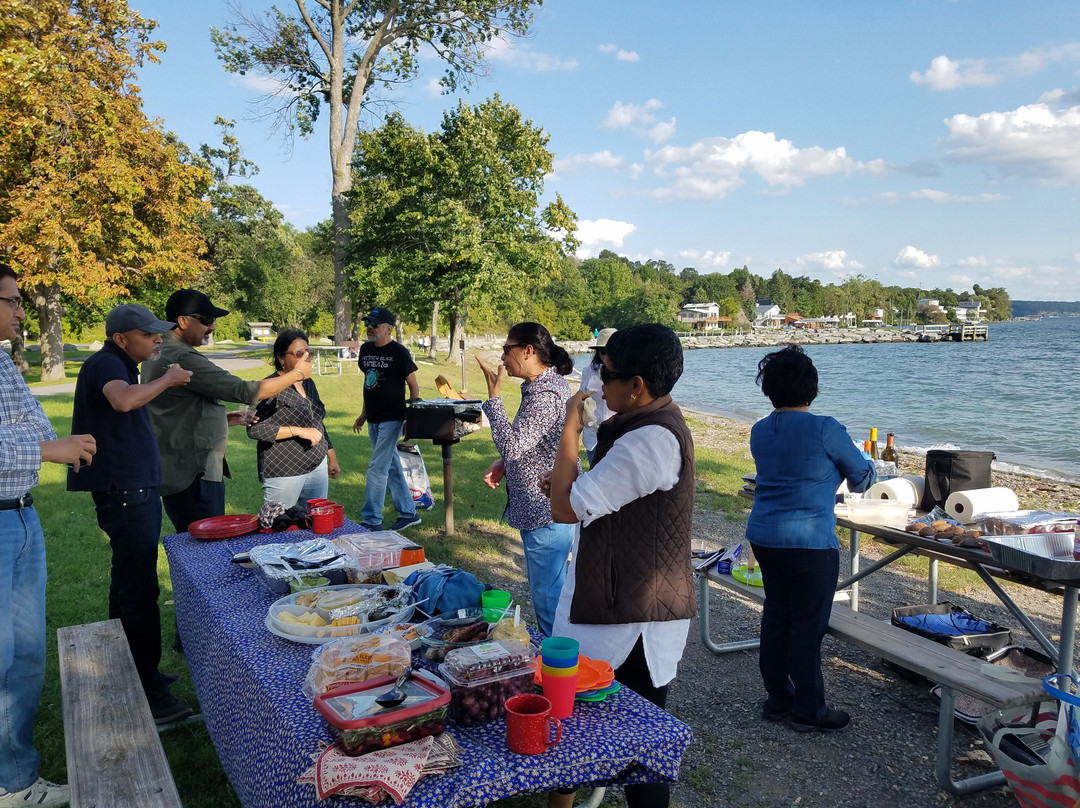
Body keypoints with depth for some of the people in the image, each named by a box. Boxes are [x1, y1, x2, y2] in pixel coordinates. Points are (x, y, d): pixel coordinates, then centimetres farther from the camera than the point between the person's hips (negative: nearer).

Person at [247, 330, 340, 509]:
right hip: (284, 474, -7)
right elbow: (254, 429, -18)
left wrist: (332, 459, 22)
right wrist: (298, 431, -21)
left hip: (317, 467, 7)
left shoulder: (309, 383, 13)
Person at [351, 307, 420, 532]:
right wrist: (364, 413, 19)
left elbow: (413, 385, -7)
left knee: (377, 468, -9)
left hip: (391, 419, -8)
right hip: (373, 420, 8)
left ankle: (371, 520, -2)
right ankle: (408, 513, 23)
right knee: (392, 468, 13)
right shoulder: (366, 349, 10)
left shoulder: (398, 352, -10)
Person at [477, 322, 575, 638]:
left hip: (546, 510, -11)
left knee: (546, 594, 1)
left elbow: (512, 445, -28)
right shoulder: (546, 384, 11)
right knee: (552, 588, 22)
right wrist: (504, 464, 6)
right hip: (545, 507, 11)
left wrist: (494, 397, -22)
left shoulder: (545, 395, -23)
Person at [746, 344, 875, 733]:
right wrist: (855, 475, 23)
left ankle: (777, 699, 27)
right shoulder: (824, 429, -14)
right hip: (809, 543, -7)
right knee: (808, 624, 4)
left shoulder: (759, 431, 6)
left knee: (776, 616, 16)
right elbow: (863, 476, -1)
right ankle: (808, 710, 15)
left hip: (763, 536, 7)